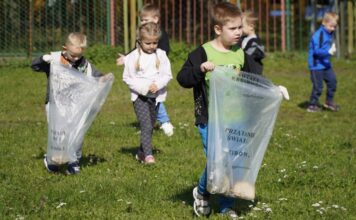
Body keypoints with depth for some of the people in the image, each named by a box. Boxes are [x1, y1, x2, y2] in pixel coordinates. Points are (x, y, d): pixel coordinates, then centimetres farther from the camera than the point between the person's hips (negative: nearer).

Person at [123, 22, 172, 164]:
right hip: (140, 96, -4)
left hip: (156, 96, 4)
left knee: (150, 126, 12)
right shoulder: (133, 57, -8)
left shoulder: (161, 55, 0)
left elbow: (167, 75, 1)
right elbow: (127, 77, -5)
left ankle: (141, 153, 27)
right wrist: (143, 87, -15)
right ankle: (148, 155, -18)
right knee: (146, 126, -16)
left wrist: (157, 84, -18)